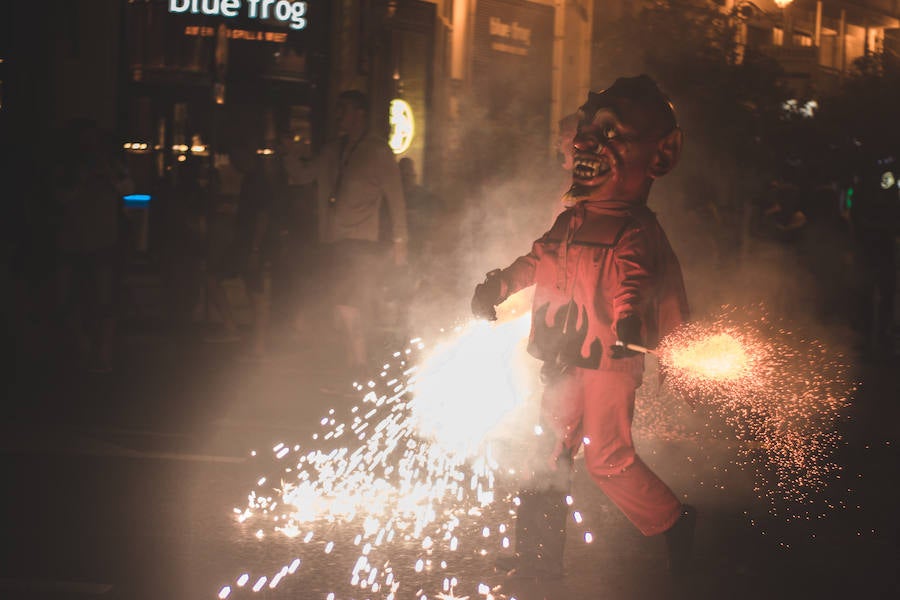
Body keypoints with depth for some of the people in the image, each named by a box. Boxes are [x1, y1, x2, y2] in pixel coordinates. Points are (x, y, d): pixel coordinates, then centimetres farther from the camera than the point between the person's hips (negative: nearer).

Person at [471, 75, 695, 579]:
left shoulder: (636, 232, -13)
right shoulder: (571, 223, 11)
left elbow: (633, 281, -28)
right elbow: (538, 263, 25)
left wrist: (631, 321, -45)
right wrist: (497, 287, 24)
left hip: (610, 361, -8)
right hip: (566, 362, 8)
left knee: (608, 456, -9)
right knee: (551, 453, 10)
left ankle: (676, 523, 11)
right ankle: (542, 554, 18)